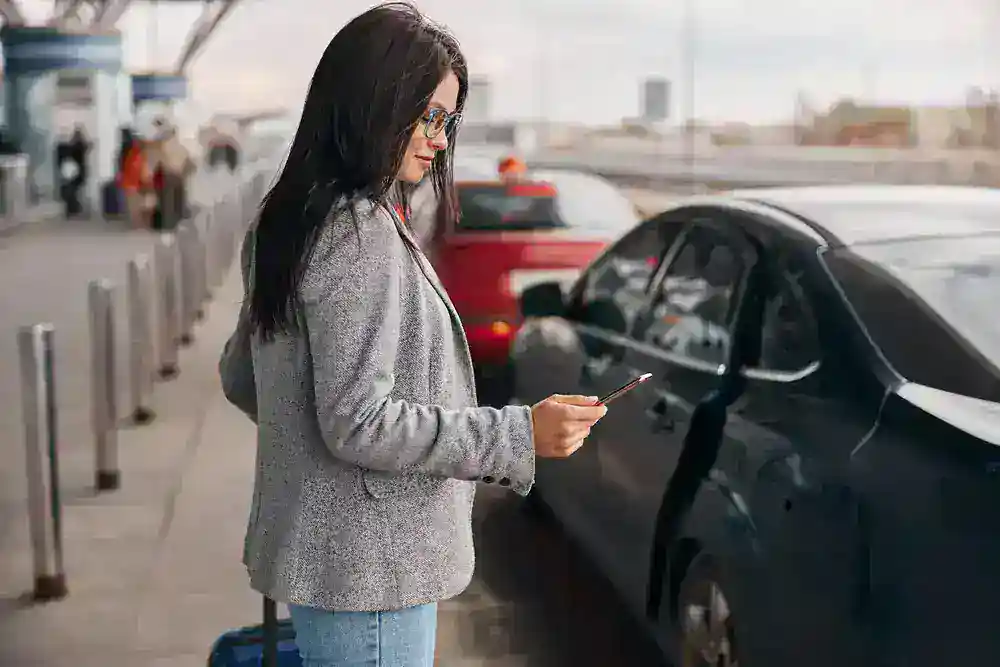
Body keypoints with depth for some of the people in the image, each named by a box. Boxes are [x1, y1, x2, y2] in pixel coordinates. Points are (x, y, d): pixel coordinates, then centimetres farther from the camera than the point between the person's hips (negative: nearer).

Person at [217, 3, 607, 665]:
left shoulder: (296, 220, 10)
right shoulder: (361, 234, -19)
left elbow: (239, 377, 18)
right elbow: (359, 423, -22)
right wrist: (521, 434, -20)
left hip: (320, 555, 10)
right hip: (368, 566, -10)